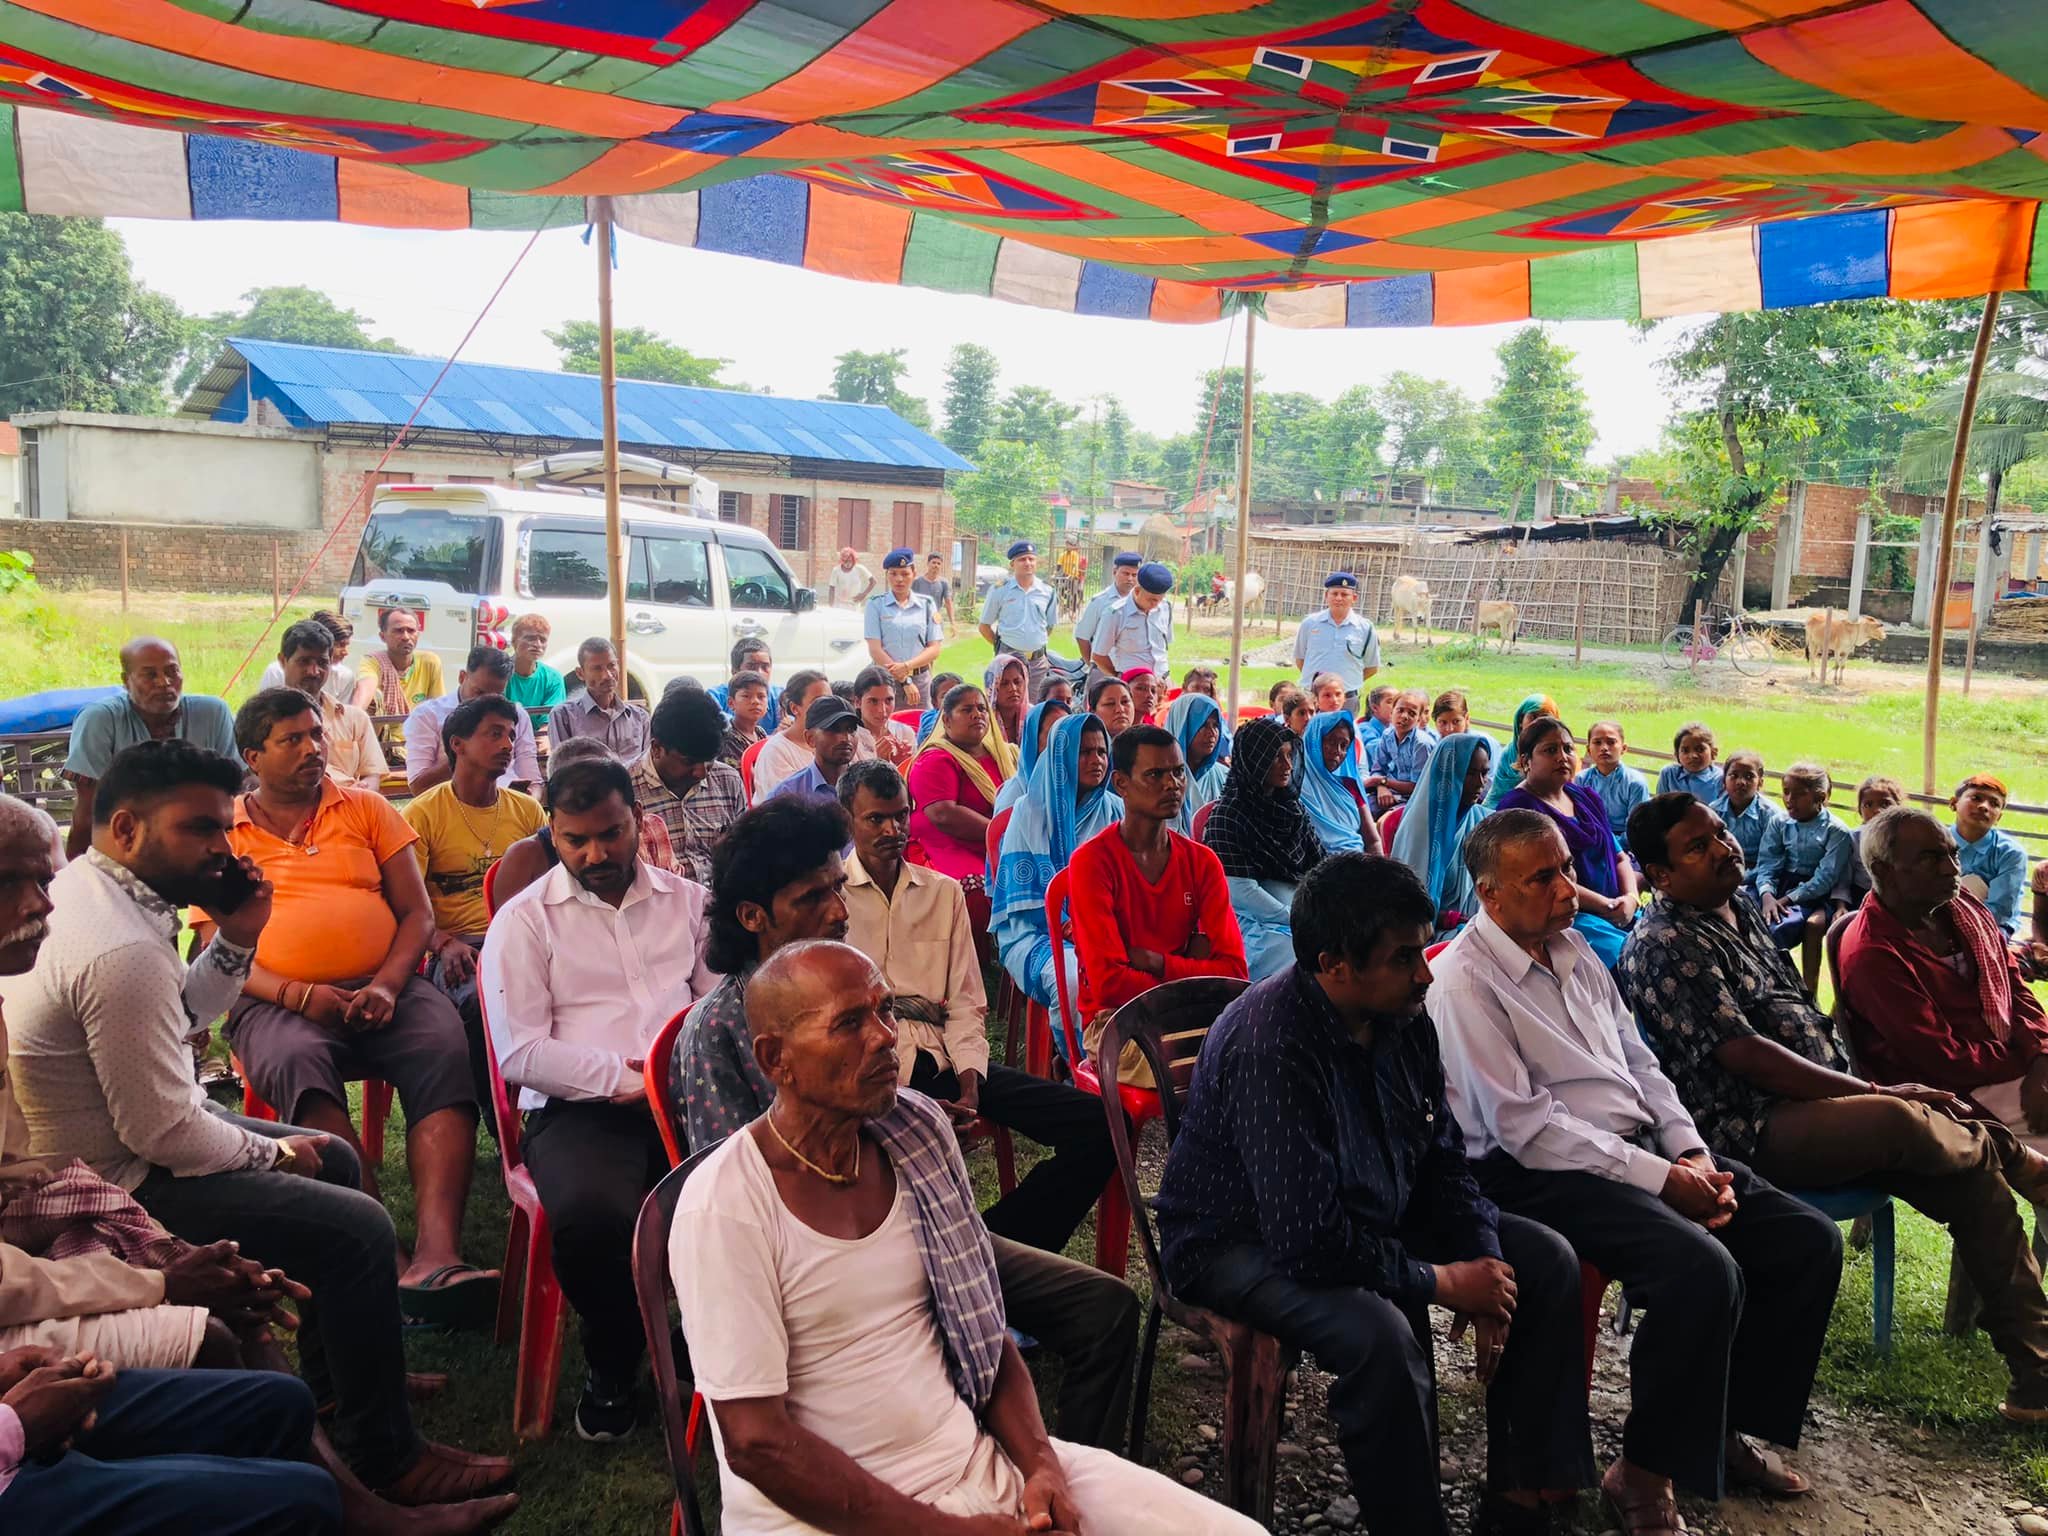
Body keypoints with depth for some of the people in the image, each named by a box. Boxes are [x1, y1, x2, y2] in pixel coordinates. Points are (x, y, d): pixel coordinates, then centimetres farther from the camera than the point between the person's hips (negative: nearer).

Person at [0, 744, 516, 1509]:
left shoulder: (82, 886, 1)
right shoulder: (122, 950, -30)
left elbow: (179, 1014, 12)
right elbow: (161, 1132, -26)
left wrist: (238, 941, -4)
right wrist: (270, 1152, -9)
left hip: (113, 1131, 11)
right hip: (120, 1185, -11)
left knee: (337, 1161, 21)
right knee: (360, 1228, -18)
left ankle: (339, 1376, 35)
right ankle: (385, 1457, -2)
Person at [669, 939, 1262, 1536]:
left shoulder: (917, 1132, 3)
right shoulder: (723, 1207, -14)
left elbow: (987, 1334, 10)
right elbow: (755, 1441, -15)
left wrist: (1041, 1464, -5)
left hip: (979, 1459, 6)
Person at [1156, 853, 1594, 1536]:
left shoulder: (1403, 1015, -6)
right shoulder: (1271, 1045, -32)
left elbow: (1443, 1158, 7)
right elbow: (1311, 1244, -33)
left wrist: (1480, 1260, -9)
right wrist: (1444, 1282, -21)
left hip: (1371, 1215, 9)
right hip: (1244, 1242, -9)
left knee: (1546, 1260, 1)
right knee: (1382, 1332, -36)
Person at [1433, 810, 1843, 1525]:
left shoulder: (1573, 948, 14)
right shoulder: (1466, 981, -13)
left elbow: (1638, 1059, 18)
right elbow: (1525, 1127, -18)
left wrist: (1691, 1151, 1)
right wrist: (1660, 1179, -17)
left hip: (1645, 1145, 9)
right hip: (1542, 1173, -9)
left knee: (1810, 1241, -1)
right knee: (1703, 1271, -30)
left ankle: (1726, 1426, 14)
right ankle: (1643, 1474, -10)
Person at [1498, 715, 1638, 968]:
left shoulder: (1587, 797, 19)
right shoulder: (1517, 806, -6)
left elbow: (1618, 856, 21)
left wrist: (1630, 897, 0)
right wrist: (1607, 906, -12)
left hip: (1616, 912, 8)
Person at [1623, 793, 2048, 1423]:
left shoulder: (1743, 906, 16)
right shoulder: (1664, 946, -13)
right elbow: (1744, 1055, -19)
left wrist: (1863, 1089, 7)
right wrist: (1875, 1092, -17)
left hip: (1826, 1104, 10)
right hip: (1752, 1131, -9)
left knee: (1975, 1180, -1)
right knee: (1900, 1121, -32)